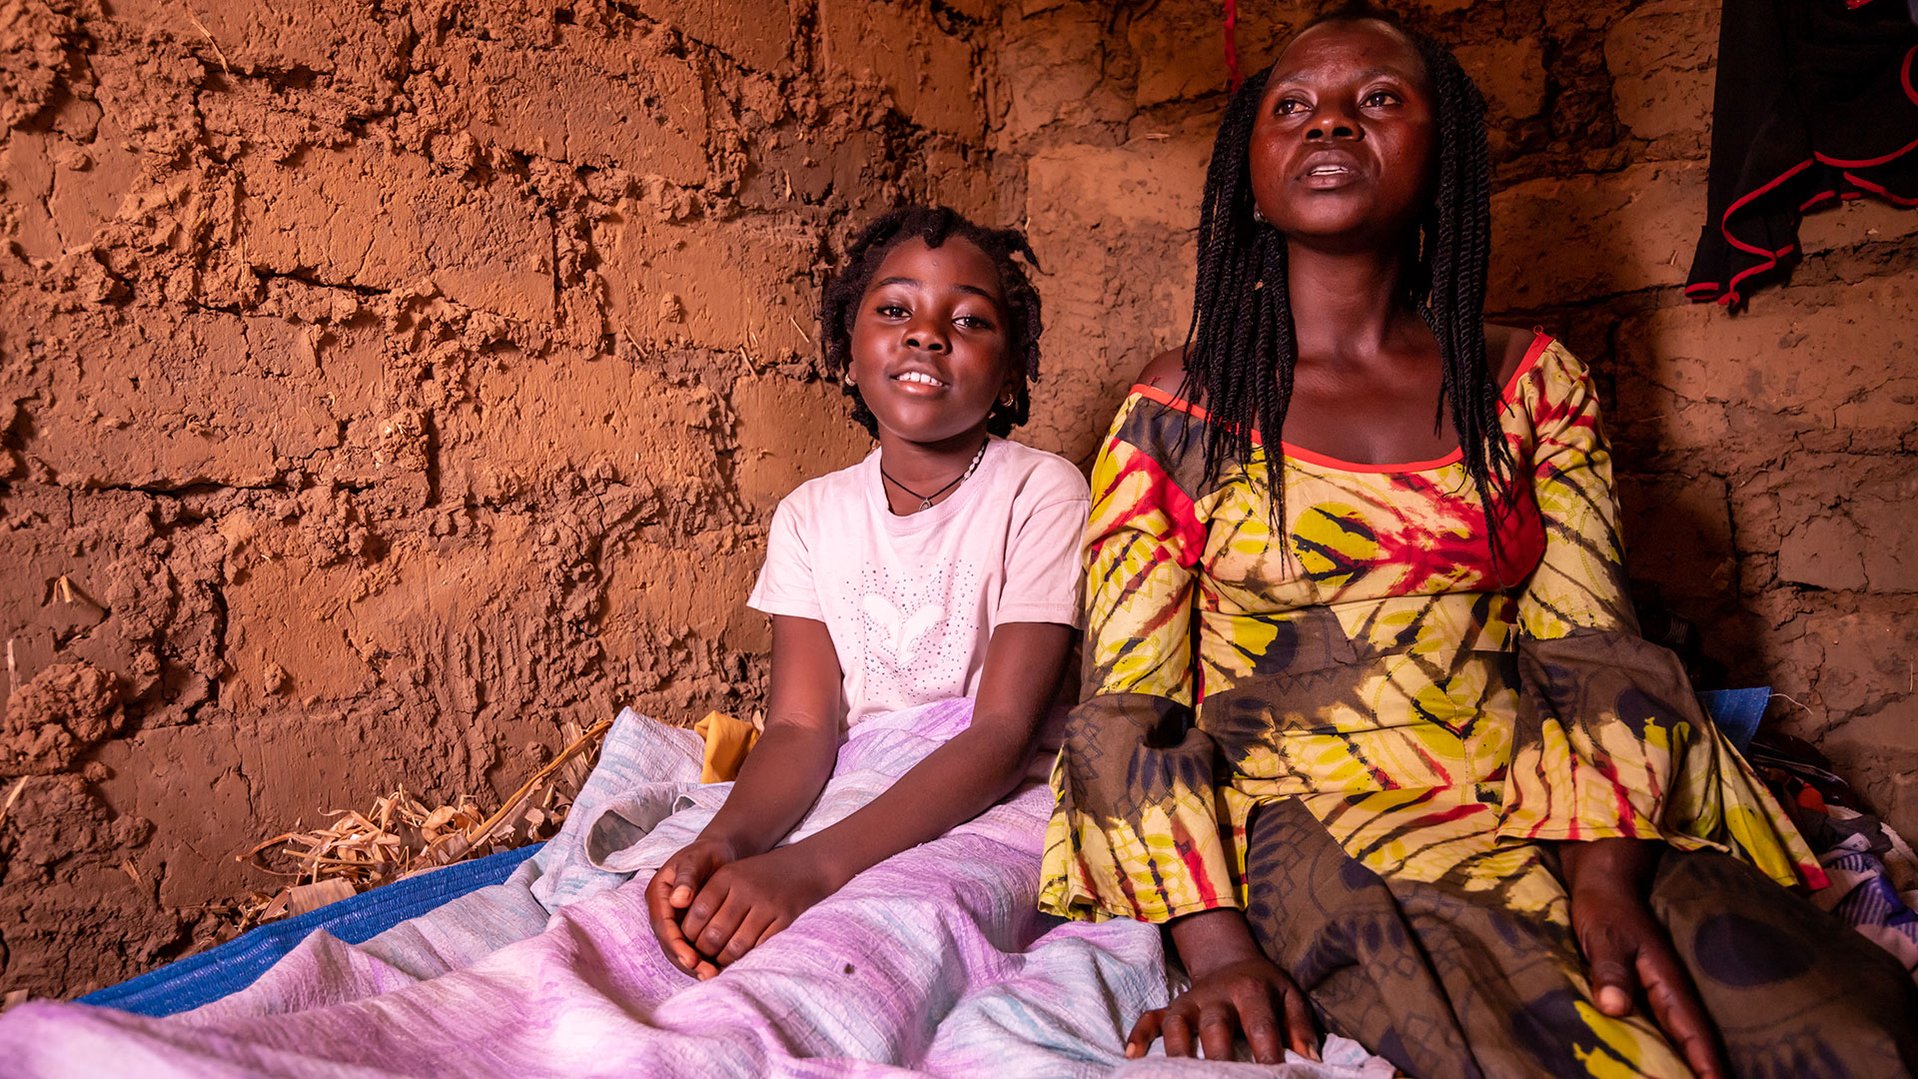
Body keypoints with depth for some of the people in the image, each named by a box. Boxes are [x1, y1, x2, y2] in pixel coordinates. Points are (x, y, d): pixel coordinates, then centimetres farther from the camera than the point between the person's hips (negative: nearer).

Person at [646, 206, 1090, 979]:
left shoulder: (1042, 494, -9)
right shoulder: (811, 514, 5)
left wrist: (811, 865, -32)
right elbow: (801, 725, -4)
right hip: (851, 808, 4)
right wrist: (725, 841, -28)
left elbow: (1005, 735, -19)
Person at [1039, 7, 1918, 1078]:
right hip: (1309, 831, -3)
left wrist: (1607, 878, -15)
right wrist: (1219, 947, -17)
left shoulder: (1534, 382, 9)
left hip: (1548, 818, 4)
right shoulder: (1181, 409, 0)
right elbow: (1129, 713, -4)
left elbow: (1595, 655, 3)